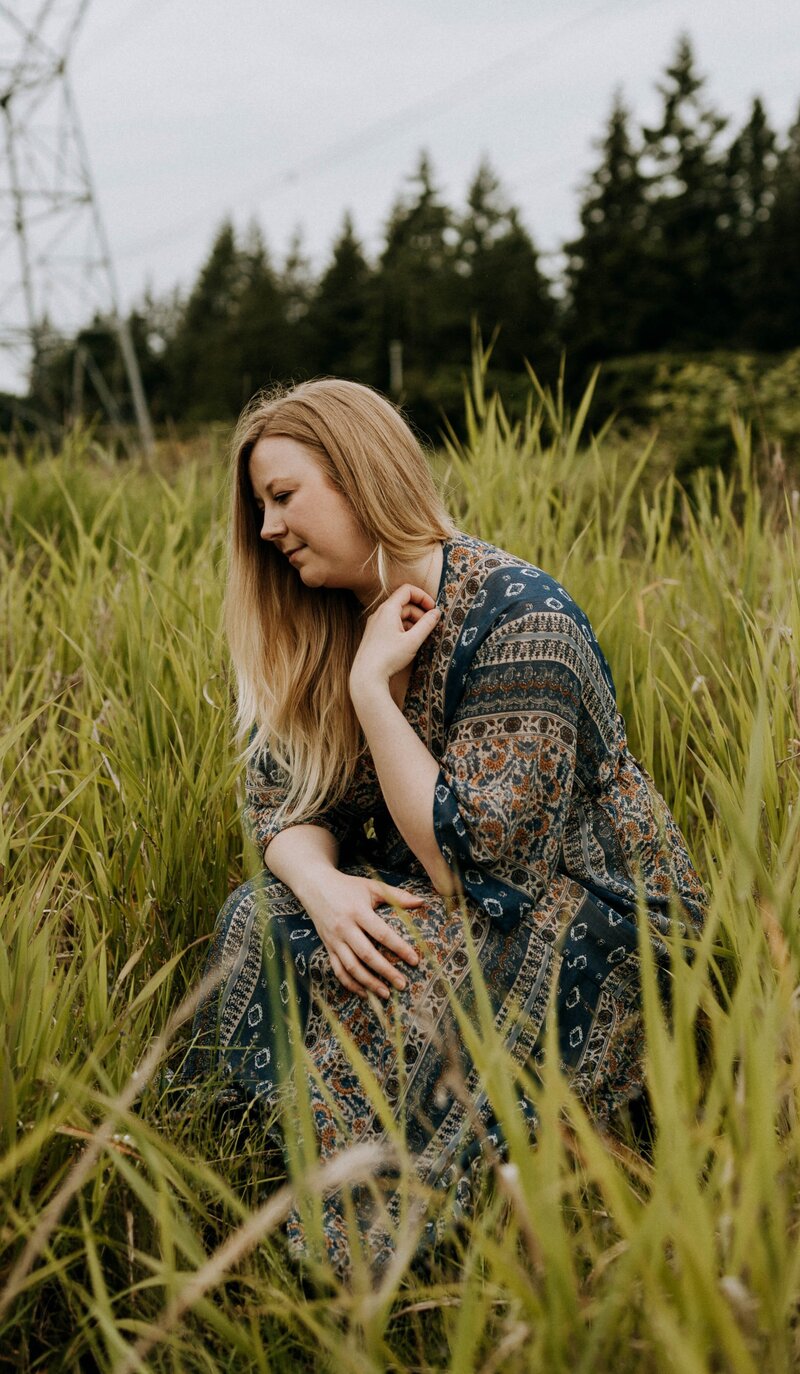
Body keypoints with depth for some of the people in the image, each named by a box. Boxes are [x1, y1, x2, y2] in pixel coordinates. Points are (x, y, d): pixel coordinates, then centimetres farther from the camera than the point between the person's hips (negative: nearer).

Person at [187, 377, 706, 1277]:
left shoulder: (517, 622, -23)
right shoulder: (323, 626, 1)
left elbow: (466, 866, -25)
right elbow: (280, 799, 0)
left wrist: (372, 686, -26)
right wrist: (321, 883, -24)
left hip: (590, 917, -7)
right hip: (427, 895, 7)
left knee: (400, 991, -32)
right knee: (257, 922, -18)